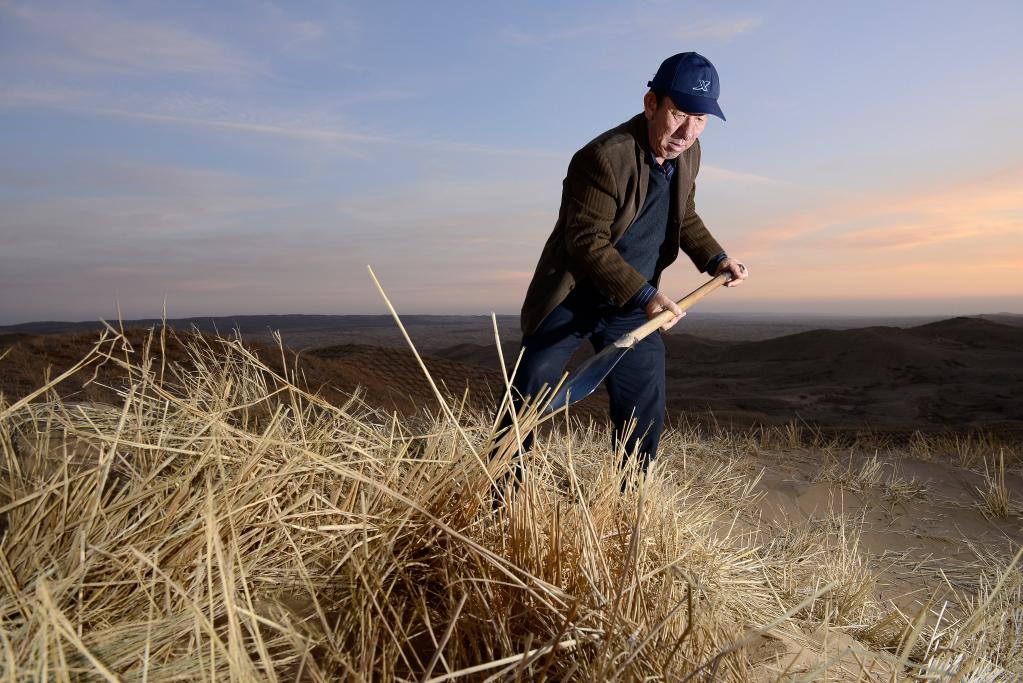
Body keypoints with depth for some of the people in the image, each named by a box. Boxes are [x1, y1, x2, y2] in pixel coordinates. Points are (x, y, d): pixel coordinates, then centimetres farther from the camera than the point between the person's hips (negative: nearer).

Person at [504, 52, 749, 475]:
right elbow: (587, 243, -23)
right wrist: (645, 295, -27)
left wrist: (716, 259, 5)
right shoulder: (604, 158, -22)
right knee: (524, 407, -4)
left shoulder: (687, 154, 3)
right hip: (570, 300, -6)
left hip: (633, 307, 7)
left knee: (645, 417, 6)